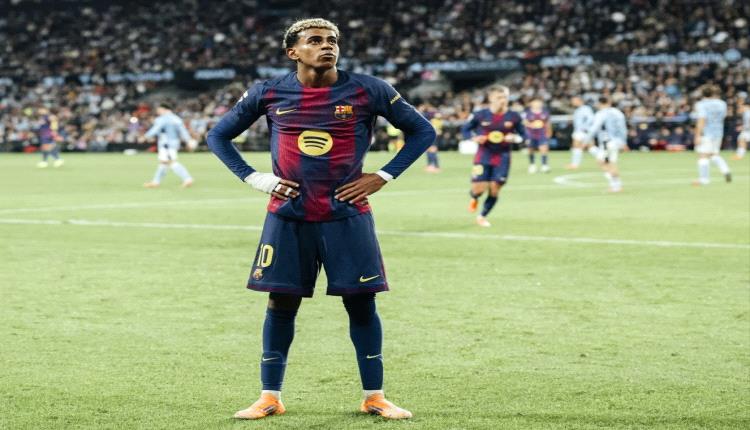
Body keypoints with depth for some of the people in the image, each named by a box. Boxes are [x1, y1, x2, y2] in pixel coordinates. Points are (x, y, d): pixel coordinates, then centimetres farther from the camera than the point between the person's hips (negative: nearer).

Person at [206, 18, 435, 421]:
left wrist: (382, 177, -4)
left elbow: (422, 131, 5)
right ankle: (270, 397, 15)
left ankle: (374, 396, 13)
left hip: (347, 215, -1)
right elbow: (218, 135, 12)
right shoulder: (268, 93, 0)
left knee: (361, 302, 1)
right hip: (288, 216, 1)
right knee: (281, 304, 4)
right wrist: (254, 178, 0)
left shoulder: (368, 90, -3)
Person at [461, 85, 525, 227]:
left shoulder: (514, 117, -4)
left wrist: (514, 138, -17)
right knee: (479, 188, -10)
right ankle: (474, 197, 30)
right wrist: (474, 138, -16)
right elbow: (465, 130, 5)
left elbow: (523, 134, 6)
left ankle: (482, 216, 21)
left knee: (495, 189, -1)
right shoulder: (480, 115, -7)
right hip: (483, 156, -1)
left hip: (502, 157, 1)